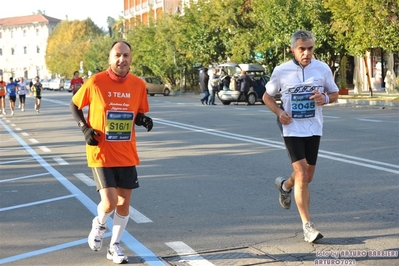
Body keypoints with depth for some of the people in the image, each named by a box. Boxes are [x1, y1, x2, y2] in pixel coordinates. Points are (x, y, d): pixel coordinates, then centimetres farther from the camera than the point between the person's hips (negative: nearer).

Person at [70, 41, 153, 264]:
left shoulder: (139, 85, -2)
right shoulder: (95, 82, -11)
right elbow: (74, 105, 4)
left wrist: (143, 120, -11)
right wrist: (85, 128, -11)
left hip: (127, 155, 4)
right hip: (101, 153, -3)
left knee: (124, 203, 8)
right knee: (109, 202, -13)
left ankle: (115, 246, 28)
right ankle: (99, 224, 23)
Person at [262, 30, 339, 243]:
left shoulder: (323, 69, -2)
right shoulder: (281, 71, -6)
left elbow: (335, 93, 10)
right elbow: (267, 96, 6)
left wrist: (325, 98, -14)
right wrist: (279, 112, -13)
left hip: (313, 129, 3)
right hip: (292, 128, -3)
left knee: (307, 177, 13)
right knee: (301, 175, -12)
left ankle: (285, 185, 47)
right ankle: (307, 225, -5)